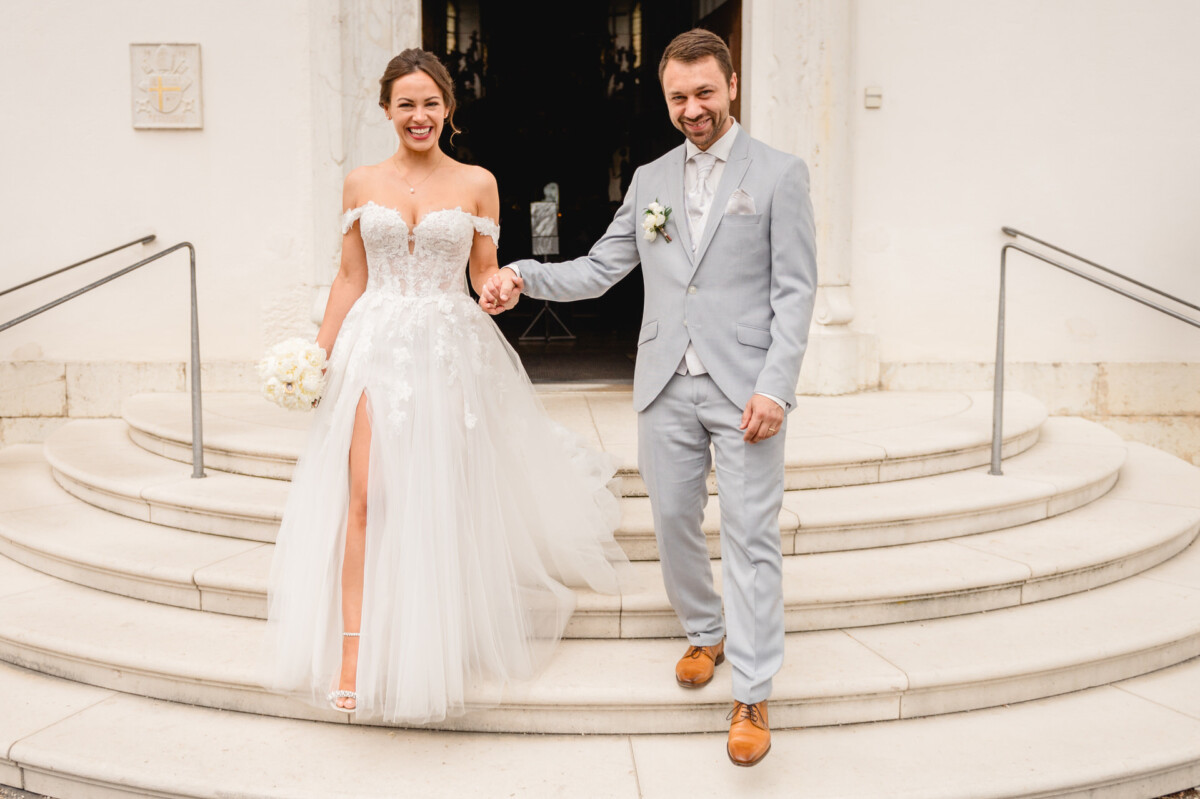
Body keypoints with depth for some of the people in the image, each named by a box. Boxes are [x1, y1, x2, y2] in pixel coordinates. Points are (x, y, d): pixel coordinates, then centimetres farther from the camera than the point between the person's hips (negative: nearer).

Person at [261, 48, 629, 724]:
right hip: (377, 346, 0)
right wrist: (320, 352, 5)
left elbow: (485, 272, 7)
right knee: (365, 499, -11)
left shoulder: (477, 184, 4)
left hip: (452, 350, 0)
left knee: (446, 502, 5)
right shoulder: (362, 185, 8)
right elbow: (351, 277, 11)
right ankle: (354, 651, -7)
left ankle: (440, 654, 23)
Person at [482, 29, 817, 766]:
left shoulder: (780, 174, 0)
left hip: (744, 389, -4)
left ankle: (753, 698, 3)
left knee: (751, 538, -4)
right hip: (667, 387, 4)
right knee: (674, 524, 11)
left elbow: (796, 291, -5)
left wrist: (775, 388, -15)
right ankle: (705, 634, 35)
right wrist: (523, 276, -5)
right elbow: (599, 270, 12)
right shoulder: (649, 180, 13)